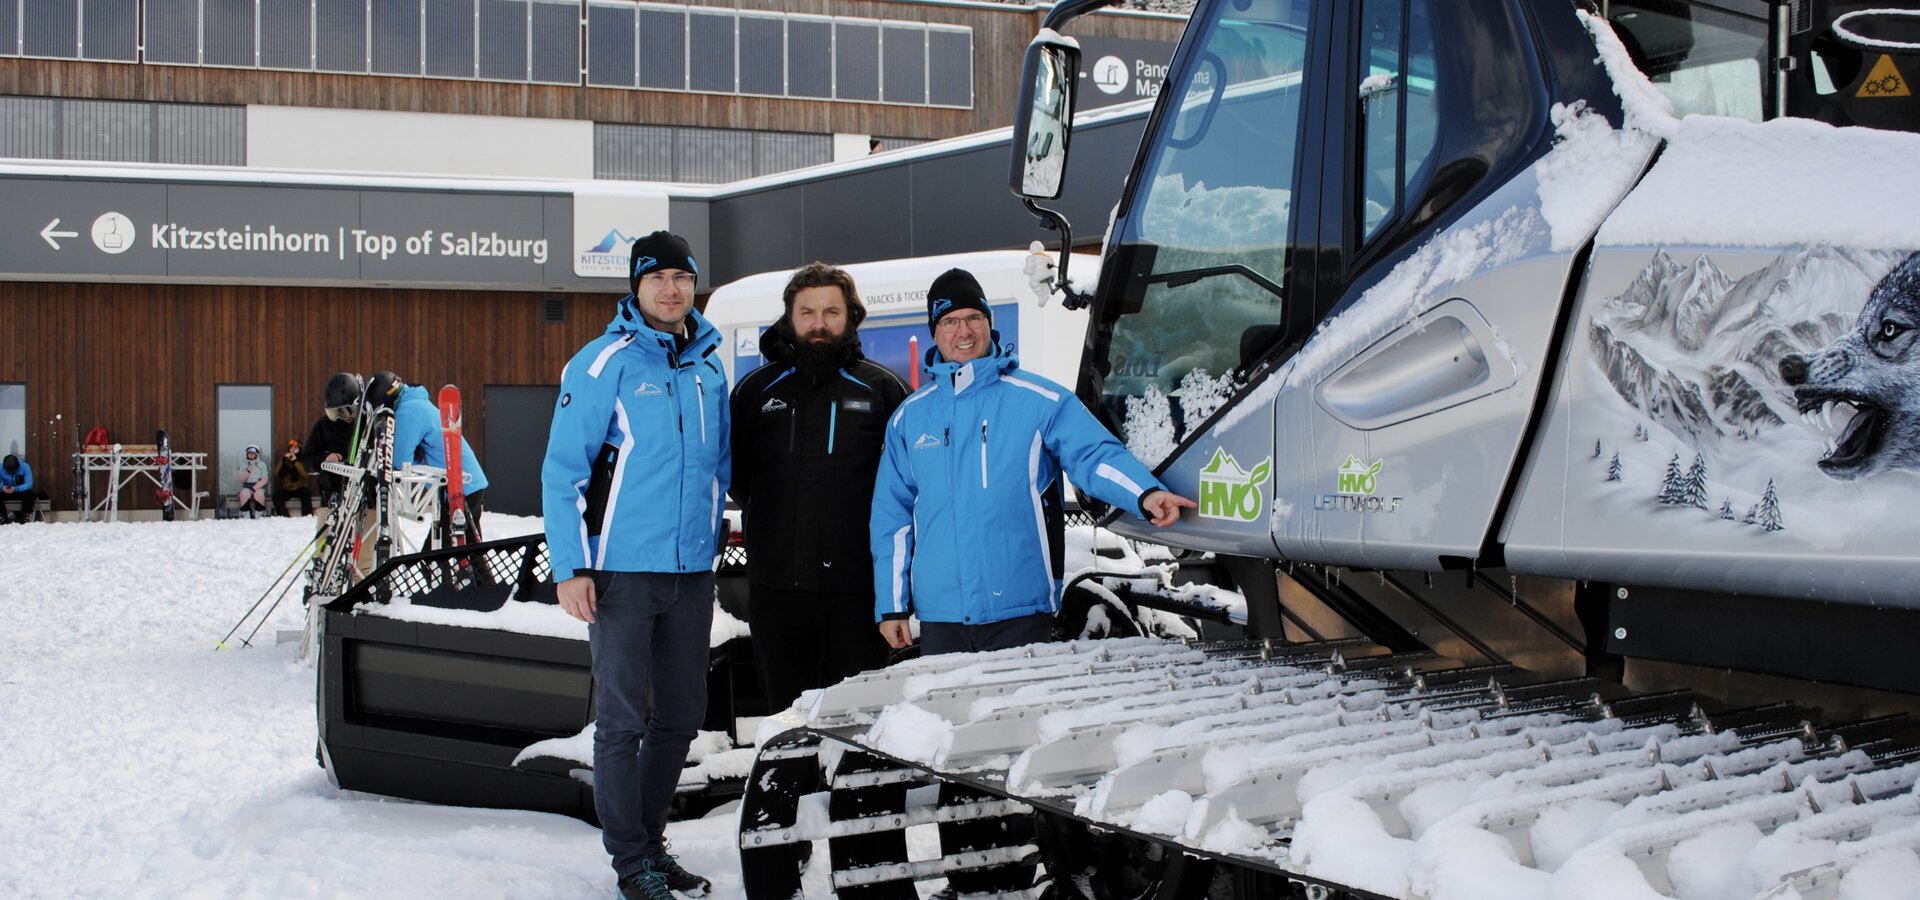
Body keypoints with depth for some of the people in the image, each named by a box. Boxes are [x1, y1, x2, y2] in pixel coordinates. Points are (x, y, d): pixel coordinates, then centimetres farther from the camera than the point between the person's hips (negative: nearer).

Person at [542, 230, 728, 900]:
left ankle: (651, 840, 25)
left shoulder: (709, 367, 10)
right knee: (624, 719, -1)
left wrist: (712, 544, 15)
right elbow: (562, 469, -9)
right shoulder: (605, 362, -8)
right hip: (621, 570, -6)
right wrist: (570, 568, -13)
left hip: (692, 571, 6)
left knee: (681, 718, 11)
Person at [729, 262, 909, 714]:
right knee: (788, 713, 10)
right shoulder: (756, 389, 10)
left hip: (857, 586, -2)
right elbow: (735, 471, 18)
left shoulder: (882, 388, 4)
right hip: (777, 586, 2)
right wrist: (768, 518, 12)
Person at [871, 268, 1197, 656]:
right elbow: (892, 517, 13)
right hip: (939, 615, 3)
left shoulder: (1040, 399, 1)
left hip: (1019, 611, -3)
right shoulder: (909, 417, 11)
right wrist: (891, 605, 9)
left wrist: (1145, 494, -30)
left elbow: (1095, 455, -9)